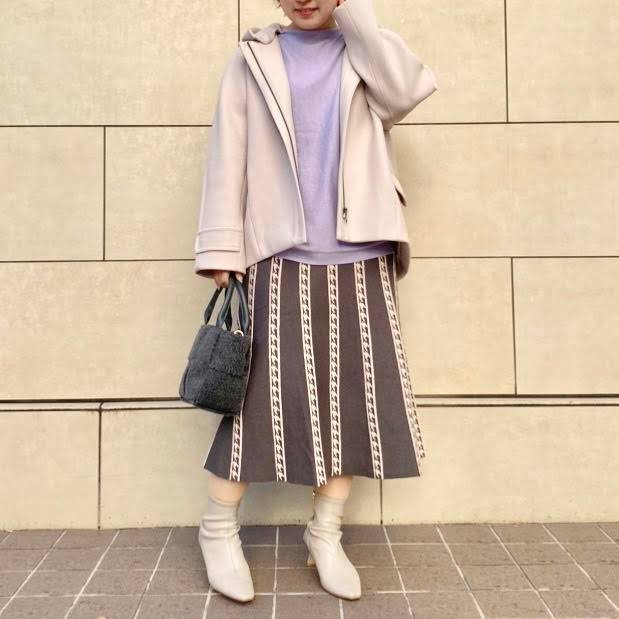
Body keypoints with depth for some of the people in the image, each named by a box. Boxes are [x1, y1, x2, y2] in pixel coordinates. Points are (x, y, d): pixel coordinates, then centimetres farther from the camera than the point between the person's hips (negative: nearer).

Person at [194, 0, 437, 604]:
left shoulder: (364, 50, 15)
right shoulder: (256, 58, 10)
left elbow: (406, 90, -7)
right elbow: (227, 156, 3)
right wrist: (221, 252, -4)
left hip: (360, 262, 3)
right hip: (281, 261, -2)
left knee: (355, 395, 2)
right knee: (264, 395, -4)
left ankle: (325, 533, 19)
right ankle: (218, 529, 16)